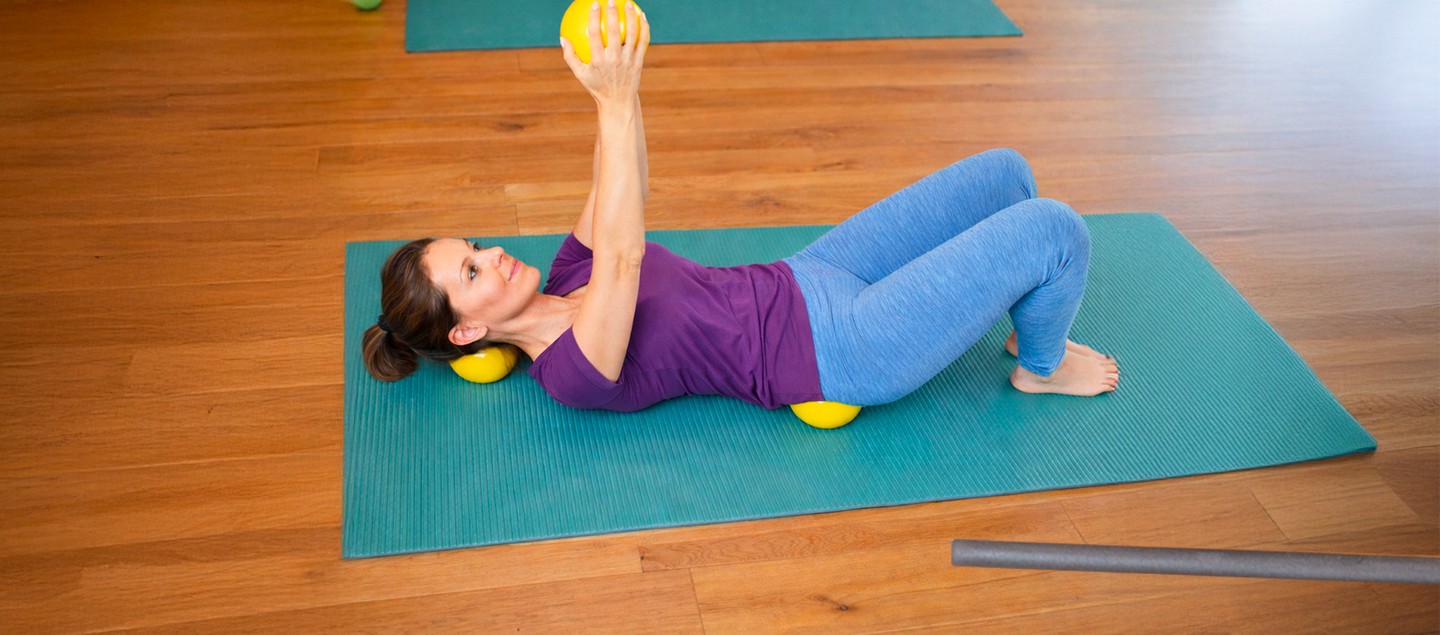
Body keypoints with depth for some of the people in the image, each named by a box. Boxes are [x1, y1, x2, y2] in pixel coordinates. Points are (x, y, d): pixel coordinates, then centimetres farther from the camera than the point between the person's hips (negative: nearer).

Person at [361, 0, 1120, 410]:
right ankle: (1043, 365, 18)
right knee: (1055, 229, -11)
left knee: (1003, 173, 9)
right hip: (842, 351, -9)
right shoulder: (571, 373, -21)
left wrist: (622, 86, -8)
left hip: (805, 284, 9)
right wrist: (614, 102, -38)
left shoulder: (564, 284, 7)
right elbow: (623, 254, -36)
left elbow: (617, 198, 8)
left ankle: (1026, 314, 32)